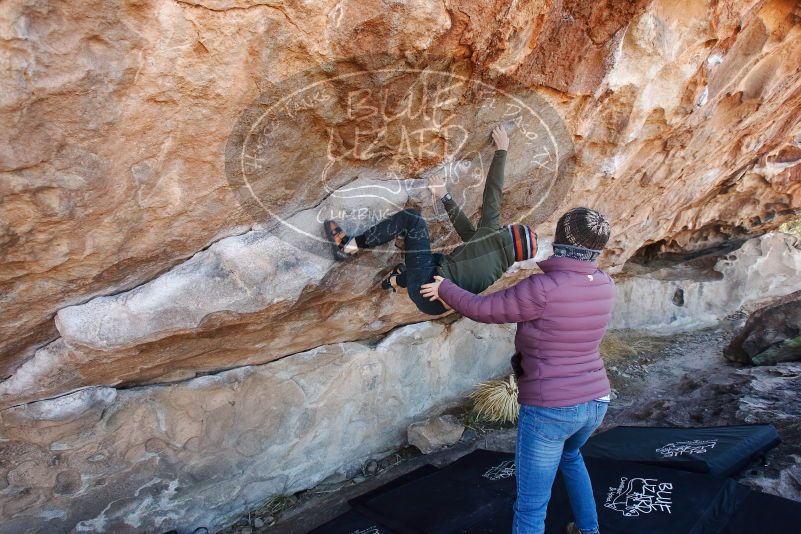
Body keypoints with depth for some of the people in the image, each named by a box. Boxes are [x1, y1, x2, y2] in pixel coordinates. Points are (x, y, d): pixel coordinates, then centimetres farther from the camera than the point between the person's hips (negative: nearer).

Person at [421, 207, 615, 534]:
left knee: (531, 506, 6)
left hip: (550, 408, -7)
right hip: (594, 401, 8)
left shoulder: (542, 288, -23)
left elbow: (482, 310, -12)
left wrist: (445, 289, 5)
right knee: (569, 455, 39)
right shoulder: (605, 286, -3)